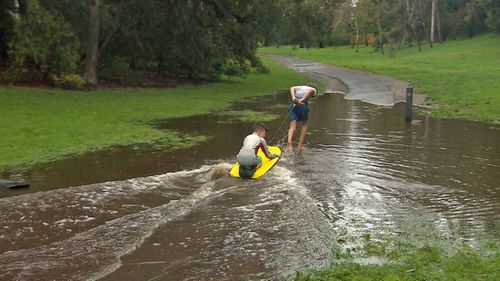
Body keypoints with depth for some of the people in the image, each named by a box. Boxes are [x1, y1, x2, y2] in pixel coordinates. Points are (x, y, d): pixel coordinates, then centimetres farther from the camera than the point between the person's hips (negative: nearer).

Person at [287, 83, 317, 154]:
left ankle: (289, 142, -30)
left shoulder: (300, 87, 35)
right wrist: (303, 99, -14)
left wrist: (293, 97, -3)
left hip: (293, 104, 3)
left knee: (293, 126, -3)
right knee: (305, 124, 18)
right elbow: (311, 90, -4)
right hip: (302, 105, -3)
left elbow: (292, 88, 13)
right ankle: (300, 145, 10)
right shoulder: (313, 89, 22)